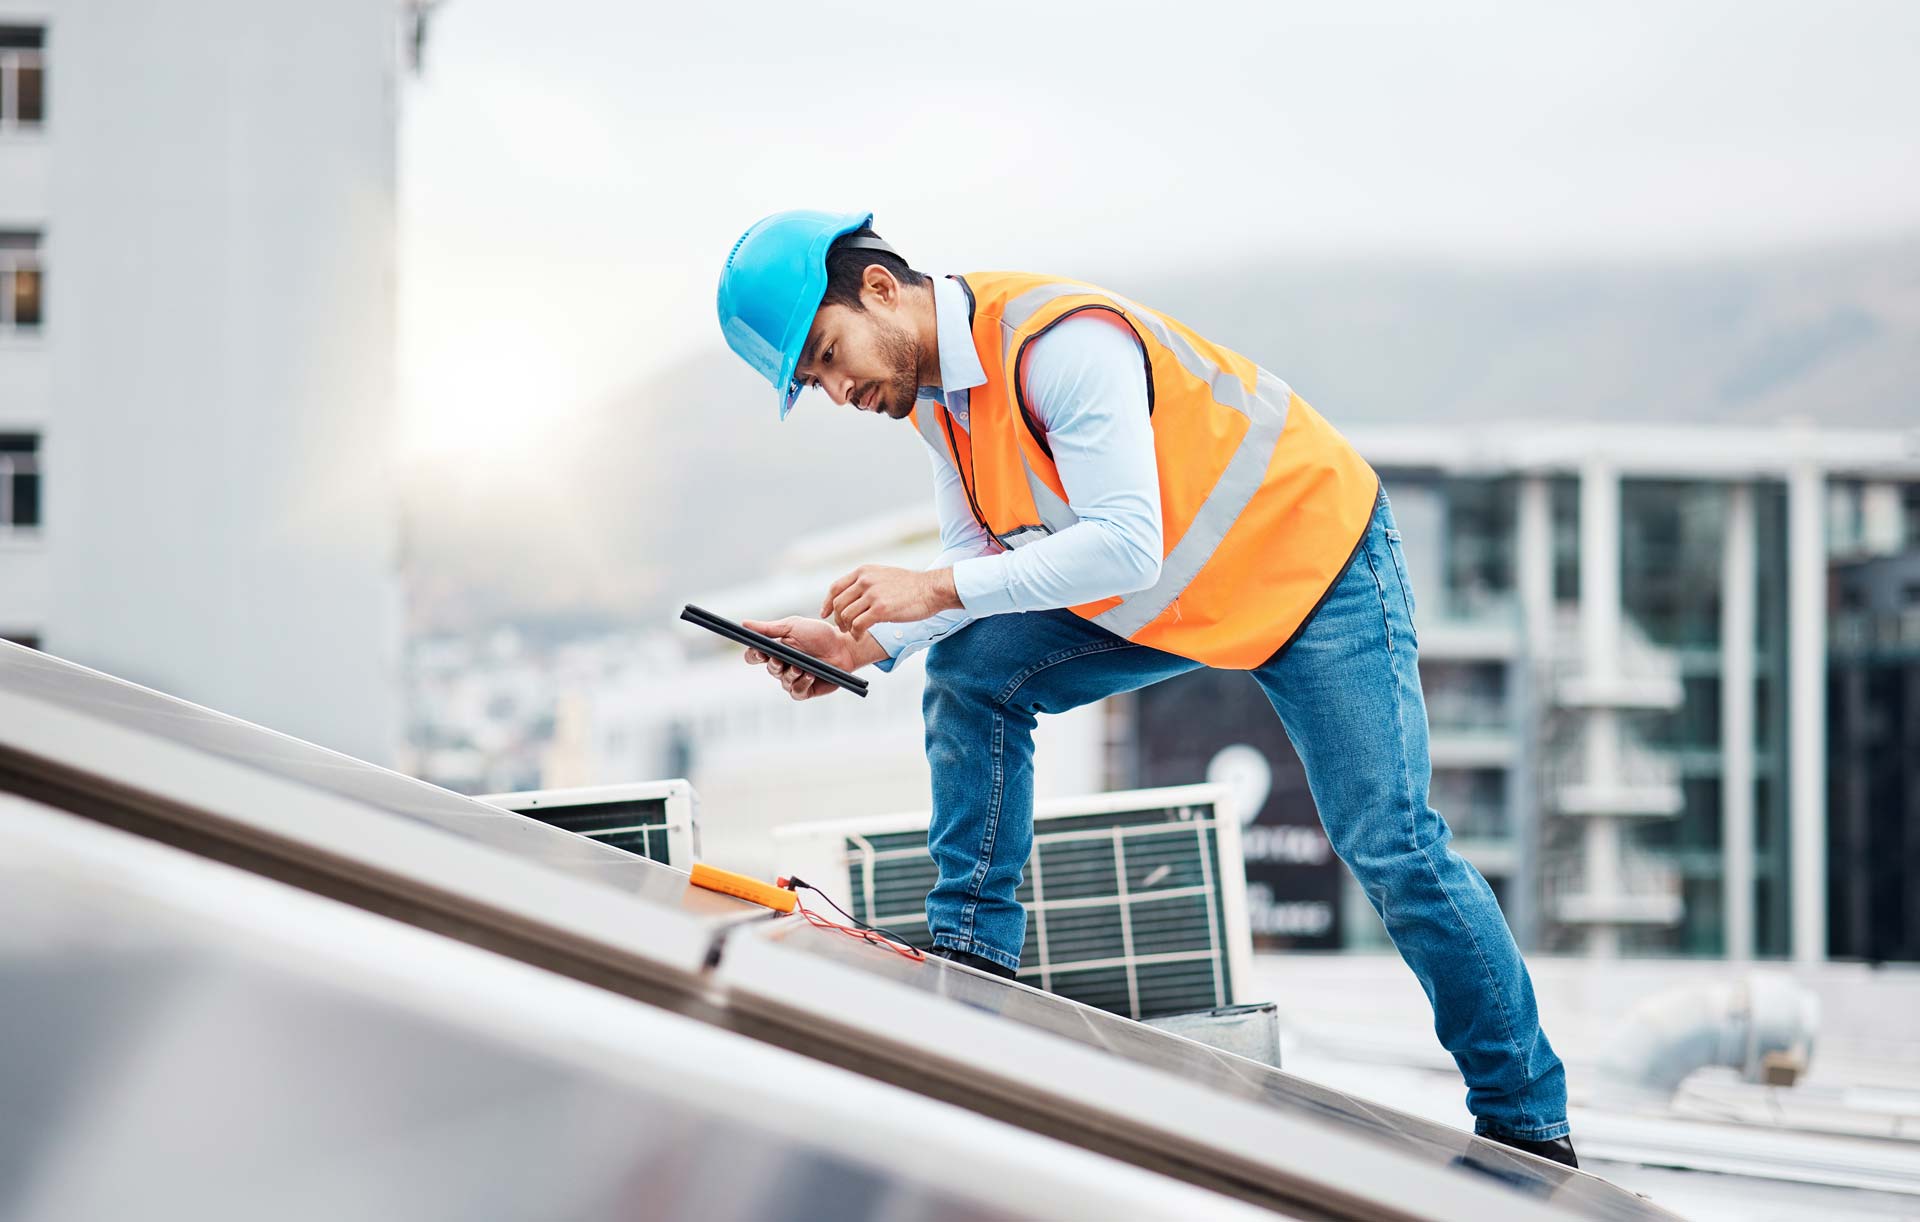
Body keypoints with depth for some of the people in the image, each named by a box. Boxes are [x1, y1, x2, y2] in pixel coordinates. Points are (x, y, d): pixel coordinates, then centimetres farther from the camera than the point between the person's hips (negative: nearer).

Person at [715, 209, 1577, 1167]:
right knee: (972, 675, -6)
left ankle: (1526, 1120, 1)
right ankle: (971, 960, -2)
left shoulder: (1059, 341, -32)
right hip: (1166, 596, 8)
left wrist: (935, 589, -36)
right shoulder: (930, 390, -3)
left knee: (1386, 841, -10)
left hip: (1313, 559, -8)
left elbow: (1125, 547, -36)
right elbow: (985, 558, -2)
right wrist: (865, 644, -17)